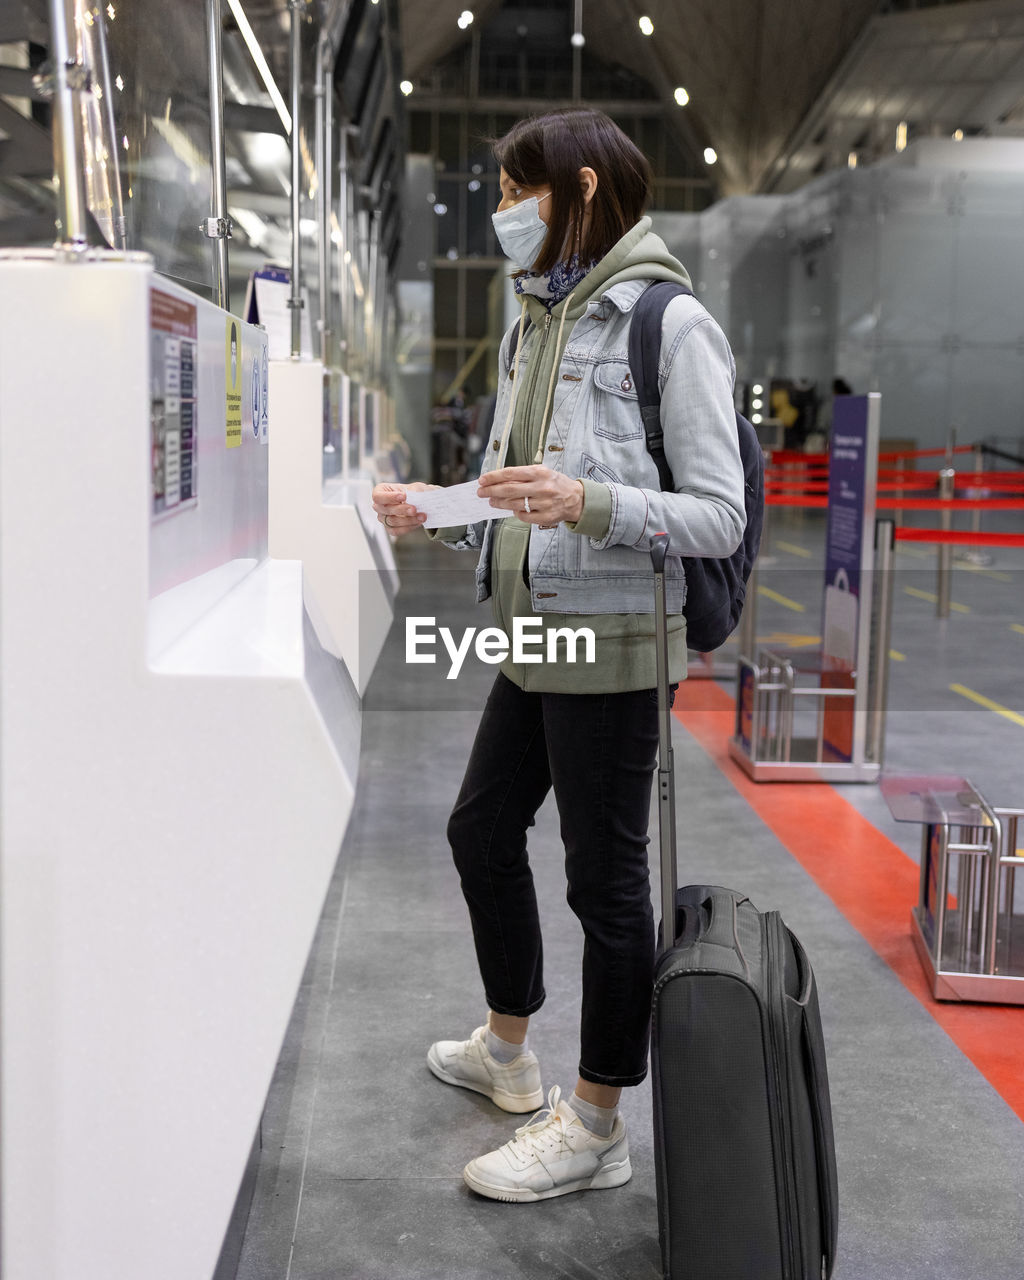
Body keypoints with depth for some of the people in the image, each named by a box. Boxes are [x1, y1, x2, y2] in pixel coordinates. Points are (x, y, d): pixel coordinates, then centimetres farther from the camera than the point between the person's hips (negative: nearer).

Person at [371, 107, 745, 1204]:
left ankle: (595, 1128, 15)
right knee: (481, 828, 19)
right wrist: (437, 511, 1)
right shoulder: (537, 326, 14)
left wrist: (587, 502, -30)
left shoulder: (669, 325, -12)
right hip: (536, 638, 9)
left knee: (605, 876, 0)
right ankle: (507, 1050, 40)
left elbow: (719, 517, -16)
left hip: (612, 645, -9)